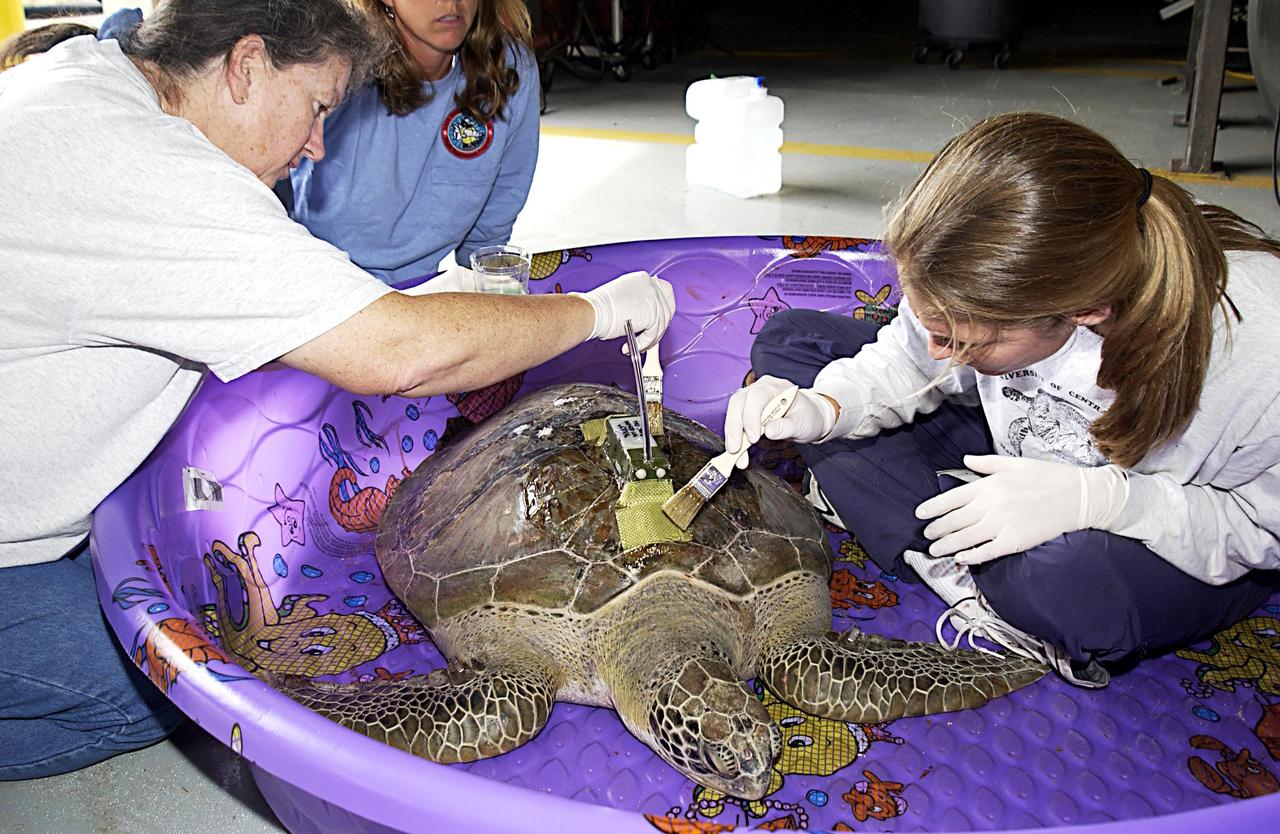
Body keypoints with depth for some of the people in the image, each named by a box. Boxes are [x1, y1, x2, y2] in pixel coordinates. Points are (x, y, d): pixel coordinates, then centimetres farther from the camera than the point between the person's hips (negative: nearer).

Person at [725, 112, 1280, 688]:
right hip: (1010, 462, 5)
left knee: (1074, 585, -44)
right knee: (789, 341, -5)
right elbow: (910, 363, -7)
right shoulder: (995, 278, -26)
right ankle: (967, 583, -10)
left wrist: (1104, 498, -36)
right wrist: (822, 410, -26)